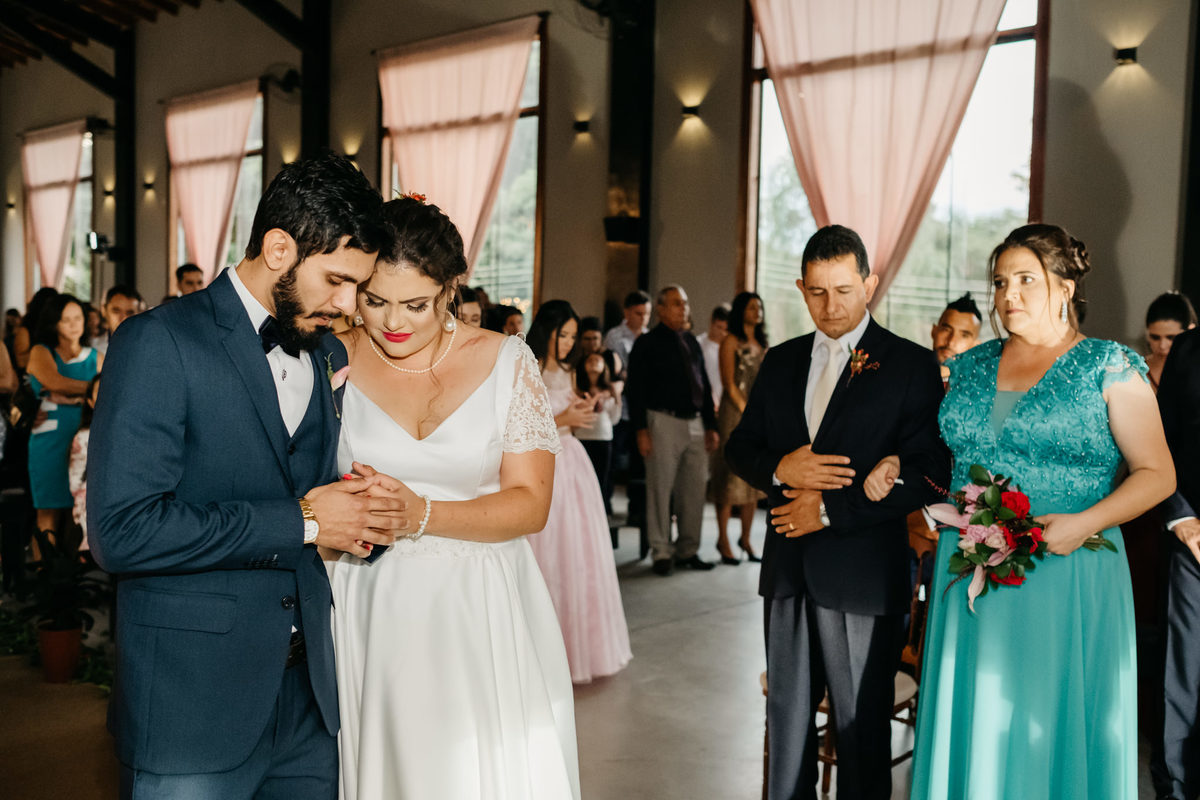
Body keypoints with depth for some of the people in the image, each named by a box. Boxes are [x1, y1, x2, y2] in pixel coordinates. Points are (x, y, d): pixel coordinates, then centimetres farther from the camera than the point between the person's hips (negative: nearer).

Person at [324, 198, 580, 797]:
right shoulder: (332, 364, 2)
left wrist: (423, 515, -18)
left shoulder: (505, 361, -1)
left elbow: (530, 504, -5)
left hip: (483, 614, 0)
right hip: (370, 613, 1)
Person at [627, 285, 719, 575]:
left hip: (695, 423, 6)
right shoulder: (647, 344, -2)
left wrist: (711, 425, 14)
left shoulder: (691, 342, 16)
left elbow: (704, 385, 19)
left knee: (694, 489, 7)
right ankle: (661, 552, 7)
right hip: (664, 423, -6)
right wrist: (641, 431, -13)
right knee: (661, 488, -3)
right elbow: (635, 390, -6)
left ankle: (688, 550, 18)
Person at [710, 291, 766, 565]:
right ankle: (723, 539, 3)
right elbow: (730, 385, -9)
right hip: (734, 414, -7)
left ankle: (746, 538, 15)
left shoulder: (761, 345, 16)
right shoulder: (731, 342, -4)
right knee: (731, 477, -5)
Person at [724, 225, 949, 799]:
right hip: (788, 570, 5)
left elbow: (930, 473, -12)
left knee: (862, 729, 9)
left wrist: (831, 509, -16)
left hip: (863, 577, -4)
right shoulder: (780, 362, 10)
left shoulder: (912, 365, -6)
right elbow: (739, 447, 12)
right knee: (786, 717, 16)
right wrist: (780, 468, -11)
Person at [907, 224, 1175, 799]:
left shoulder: (1109, 368, -1)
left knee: (1055, 726, 3)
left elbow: (1157, 474, -4)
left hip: (1067, 576, -4)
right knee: (973, 725, 9)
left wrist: (1084, 524, -17)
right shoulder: (969, 367, 11)